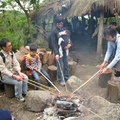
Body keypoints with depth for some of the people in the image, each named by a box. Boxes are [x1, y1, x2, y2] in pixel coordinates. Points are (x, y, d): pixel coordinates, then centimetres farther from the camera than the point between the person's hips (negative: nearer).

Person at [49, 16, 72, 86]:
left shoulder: (64, 29, 10)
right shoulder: (54, 31, -10)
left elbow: (68, 37, 19)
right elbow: (53, 43, -13)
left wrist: (70, 44, -3)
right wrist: (56, 53, -19)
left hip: (66, 50, 6)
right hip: (59, 51, -6)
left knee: (66, 65, 15)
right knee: (60, 66, 1)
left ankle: (67, 78, 31)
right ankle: (61, 80, 15)